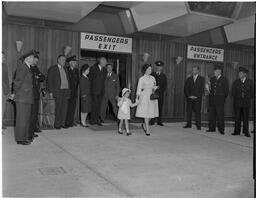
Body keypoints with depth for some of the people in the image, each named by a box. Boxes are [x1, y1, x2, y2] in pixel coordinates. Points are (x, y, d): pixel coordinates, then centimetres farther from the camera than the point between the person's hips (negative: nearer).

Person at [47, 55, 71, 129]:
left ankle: (63, 123, 10)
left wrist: (68, 89, 11)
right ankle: (57, 124, 5)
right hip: (58, 91, -5)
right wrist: (51, 92, -8)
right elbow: (49, 81, -2)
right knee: (58, 108, -4)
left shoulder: (65, 69, 19)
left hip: (66, 90, 5)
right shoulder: (52, 69, 1)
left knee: (65, 108, 3)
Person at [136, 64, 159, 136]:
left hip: (152, 96, 5)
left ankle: (144, 124, 29)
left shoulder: (153, 78, 12)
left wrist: (155, 88, -7)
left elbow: (154, 87, 17)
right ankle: (147, 129, 4)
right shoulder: (141, 79, -2)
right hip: (145, 96, -5)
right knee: (146, 113, -5)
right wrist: (137, 98, -6)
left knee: (151, 112, 5)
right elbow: (139, 89, -3)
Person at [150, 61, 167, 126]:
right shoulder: (152, 75, 7)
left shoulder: (163, 76, 13)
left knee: (160, 107, 1)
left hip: (160, 94, 2)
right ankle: (152, 121, -1)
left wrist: (162, 91, -2)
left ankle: (159, 121, 6)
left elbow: (165, 85, 11)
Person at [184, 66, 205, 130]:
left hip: (197, 98, -3)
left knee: (198, 112, -5)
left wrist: (196, 96, -11)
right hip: (189, 98, 3)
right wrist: (188, 95, -6)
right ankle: (188, 124, 7)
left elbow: (202, 89, -1)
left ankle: (198, 125, -1)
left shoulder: (201, 79, 6)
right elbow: (185, 88, 8)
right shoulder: (189, 79, 14)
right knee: (189, 111, 1)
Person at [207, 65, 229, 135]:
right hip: (212, 100, 5)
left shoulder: (224, 80, 0)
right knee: (211, 115, 6)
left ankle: (221, 129, 1)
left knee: (220, 115, -5)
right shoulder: (212, 79, 15)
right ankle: (212, 128, 14)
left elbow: (226, 91, 1)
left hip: (220, 100, -5)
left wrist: (223, 98, 0)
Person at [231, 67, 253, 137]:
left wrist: (247, 98, 1)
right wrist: (238, 97, 1)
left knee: (246, 118, 1)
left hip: (246, 102, -1)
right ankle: (237, 131, 9)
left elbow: (252, 92, 6)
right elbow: (233, 92, 7)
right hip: (237, 103, 1)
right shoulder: (236, 82, 6)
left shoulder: (250, 82, 4)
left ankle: (246, 132, 7)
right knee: (237, 117, 3)